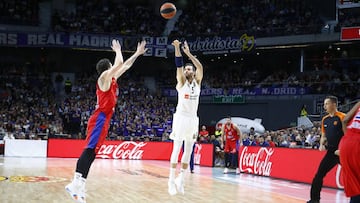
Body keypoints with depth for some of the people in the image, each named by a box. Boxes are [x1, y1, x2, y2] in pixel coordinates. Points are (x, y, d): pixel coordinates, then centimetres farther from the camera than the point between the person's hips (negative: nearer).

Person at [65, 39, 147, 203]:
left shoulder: (111, 79, 21)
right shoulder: (104, 76, -3)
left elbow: (125, 66, 31)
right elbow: (120, 63, -8)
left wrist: (137, 53, 33)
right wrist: (118, 50, 10)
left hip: (103, 119, 10)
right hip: (100, 119, -10)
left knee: (92, 152, 4)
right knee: (90, 150, -17)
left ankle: (79, 186, 1)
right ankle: (75, 184, -24)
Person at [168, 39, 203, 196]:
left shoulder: (197, 82, 9)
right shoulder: (181, 82, 0)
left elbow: (200, 67, -6)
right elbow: (179, 66, -14)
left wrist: (188, 53, -12)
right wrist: (177, 48, -27)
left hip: (193, 119, 4)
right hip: (181, 117, -4)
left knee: (188, 151, 7)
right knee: (177, 149, -8)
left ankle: (180, 179, 15)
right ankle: (171, 180, -6)